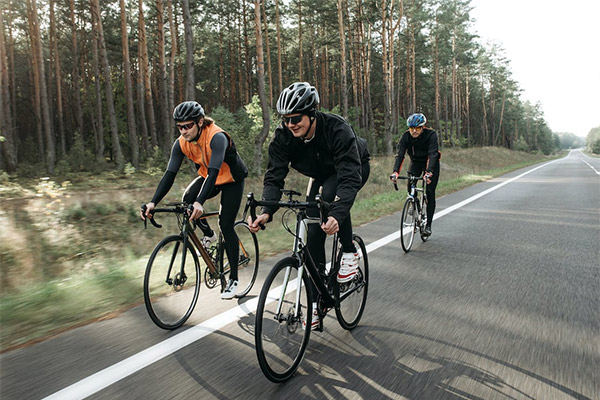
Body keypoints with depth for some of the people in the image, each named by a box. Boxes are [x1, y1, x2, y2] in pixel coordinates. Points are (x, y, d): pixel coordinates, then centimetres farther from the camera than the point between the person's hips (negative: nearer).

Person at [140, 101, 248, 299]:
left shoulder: (217, 137, -33)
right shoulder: (181, 143, -15)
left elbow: (214, 171, -44)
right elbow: (170, 173, -19)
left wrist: (200, 202, -57)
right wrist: (153, 202, -31)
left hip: (231, 180, -6)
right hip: (207, 176, 6)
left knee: (226, 225, -12)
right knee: (188, 198, -23)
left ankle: (233, 279, 2)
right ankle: (208, 234, 7)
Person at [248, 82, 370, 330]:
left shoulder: (337, 129, -38)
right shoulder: (283, 137, -24)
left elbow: (350, 178, -45)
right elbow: (274, 177, -27)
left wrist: (337, 215, -61)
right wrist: (266, 212, -45)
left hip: (354, 169, -4)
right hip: (322, 175, 4)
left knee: (330, 193, -38)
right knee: (313, 232, -7)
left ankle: (349, 252, -14)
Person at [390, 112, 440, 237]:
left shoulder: (431, 134, -28)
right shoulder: (405, 136, -20)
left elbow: (432, 154, -39)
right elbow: (400, 154, -29)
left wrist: (428, 172, -54)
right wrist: (395, 171, -45)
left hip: (431, 163, -2)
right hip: (416, 162, 3)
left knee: (430, 193, -7)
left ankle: (428, 225, 0)